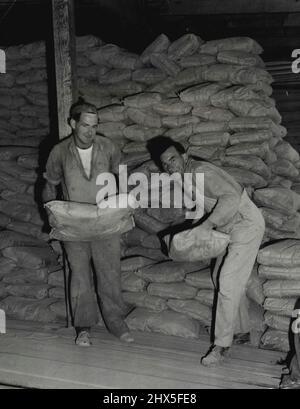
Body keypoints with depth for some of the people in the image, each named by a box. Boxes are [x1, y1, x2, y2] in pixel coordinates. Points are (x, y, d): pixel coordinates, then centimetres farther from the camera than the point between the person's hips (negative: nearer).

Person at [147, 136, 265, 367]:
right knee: (221, 278, 17)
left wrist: (207, 225, -34)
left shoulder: (201, 172, -22)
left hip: (246, 226, -10)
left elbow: (231, 197, -36)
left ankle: (222, 344, -1)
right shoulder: (186, 178, 8)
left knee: (228, 283, -11)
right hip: (231, 228, 10)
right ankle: (242, 330, 31)